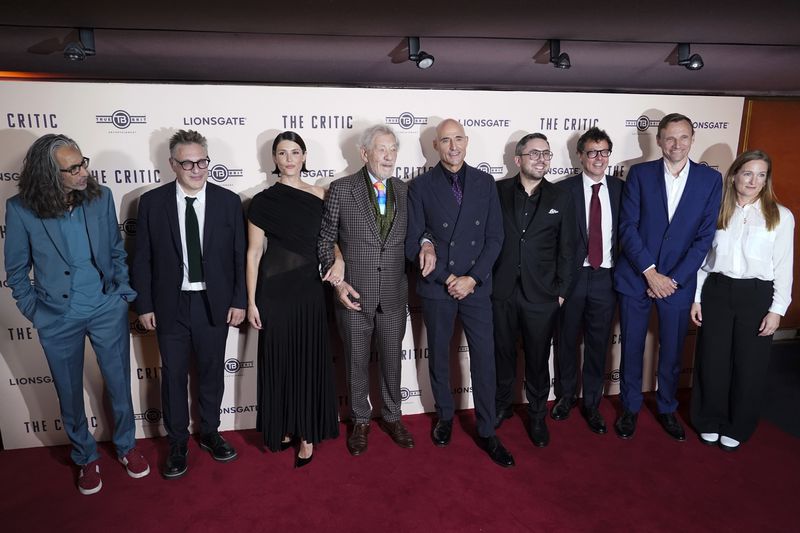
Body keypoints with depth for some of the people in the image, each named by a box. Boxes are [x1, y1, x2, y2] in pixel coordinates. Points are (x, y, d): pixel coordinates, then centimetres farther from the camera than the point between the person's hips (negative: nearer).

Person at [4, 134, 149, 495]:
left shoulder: (101, 197, -8)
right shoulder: (21, 209, -12)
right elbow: (16, 269, 0)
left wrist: (123, 293, 1)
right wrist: (34, 311, -1)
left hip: (108, 310, 1)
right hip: (57, 319, -1)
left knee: (119, 385, 14)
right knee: (70, 394, 15)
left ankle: (126, 446, 38)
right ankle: (85, 457, 38)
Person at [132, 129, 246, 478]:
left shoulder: (229, 201, -3)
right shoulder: (151, 202, -3)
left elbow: (240, 256, 0)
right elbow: (142, 259, 0)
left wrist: (239, 300, -3)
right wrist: (144, 305, -2)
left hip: (214, 304, 1)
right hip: (170, 305, 0)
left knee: (212, 371, 14)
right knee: (173, 375, 11)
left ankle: (210, 433, 35)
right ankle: (177, 443, 29)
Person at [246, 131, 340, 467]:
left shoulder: (319, 196, 4)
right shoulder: (262, 202, -2)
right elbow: (253, 254, -1)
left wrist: (339, 261, -6)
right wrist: (250, 302, -4)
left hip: (309, 288, 2)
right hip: (275, 290, -2)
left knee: (310, 360, 7)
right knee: (278, 361, 8)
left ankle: (307, 433, 21)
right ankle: (281, 428, 27)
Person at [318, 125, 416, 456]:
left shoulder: (404, 191, 4)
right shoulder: (341, 189, -6)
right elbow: (325, 240, -3)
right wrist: (336, 281, -11)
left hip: (393, 295, 3)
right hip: (354, 294, -2)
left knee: (392, 359, 16)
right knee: (356, 362, 13)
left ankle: (392, 416, 37)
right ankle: (360, 421, 33)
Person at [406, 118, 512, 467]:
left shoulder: (485, 183, 3)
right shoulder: (421, 186, -2)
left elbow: (494, 237, 1)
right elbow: (413, 243, -4)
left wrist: (472, 278, -9)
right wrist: (447, 278, -10)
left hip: (476, 286, 1)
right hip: (436, 288, -1)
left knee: (484, 358, 4)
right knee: (438, 357, 13)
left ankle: (487, 432, 19)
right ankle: (445, 417, 35)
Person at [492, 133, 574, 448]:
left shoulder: (561, 198, 2)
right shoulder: (498, 192, 0)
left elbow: (566, 249, 4)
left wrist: (561, 290, 0)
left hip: (541, 295, 0)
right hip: (501, 291, 0)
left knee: (538, 359, 11)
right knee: (503, 354, 15)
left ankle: (537, 416, 30)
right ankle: (501, 407, 36)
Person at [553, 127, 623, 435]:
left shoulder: (620, 189, 4)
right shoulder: (564, 189, -4)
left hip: (605, 277, 2)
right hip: (572, 276, -2)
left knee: (598, 344, 10)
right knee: (567, 341, 12)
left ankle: (591, 404, 27)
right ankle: (566, 396, 33)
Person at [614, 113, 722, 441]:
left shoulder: (710, 179, 1)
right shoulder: (640, 173, -2)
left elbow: (705, 236, -3)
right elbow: (627, 227, -7)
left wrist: (674, 278, -10)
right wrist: (650, 272, -13)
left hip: (679, 281, 1)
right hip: (635, 277, -1)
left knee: (672, 351, 13)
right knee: (632, 349, 10)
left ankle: (667, 409, 34)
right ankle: (630, 408, 29)